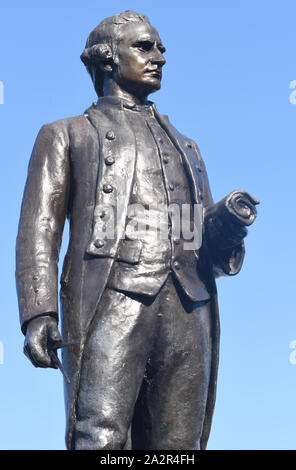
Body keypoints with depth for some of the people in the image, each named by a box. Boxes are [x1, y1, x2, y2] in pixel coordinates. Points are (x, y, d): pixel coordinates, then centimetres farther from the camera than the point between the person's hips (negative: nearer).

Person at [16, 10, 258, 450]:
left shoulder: (185, 147, 31)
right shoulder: (67, 135, 19)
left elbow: (209, 249, 26)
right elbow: (39, 230, 6)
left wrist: (227, 222, 0)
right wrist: (38, 314, -11)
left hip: (185, 313, 4)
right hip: (110, 309, -4)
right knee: (102, 442, -18)